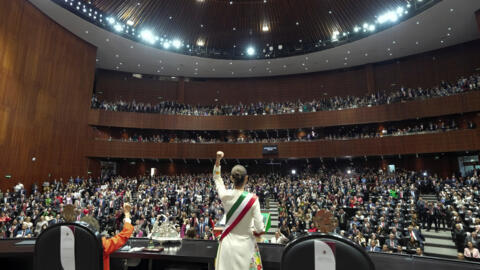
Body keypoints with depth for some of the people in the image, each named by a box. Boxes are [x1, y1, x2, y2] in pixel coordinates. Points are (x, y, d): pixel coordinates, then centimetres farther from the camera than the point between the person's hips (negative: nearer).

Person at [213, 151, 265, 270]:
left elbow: (217, 178, 9)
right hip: (246, 244, -2)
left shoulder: (225, 196, -13)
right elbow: (259, 229, -16)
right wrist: (256, 232, 6)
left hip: (228, 243, 3)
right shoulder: (252, 199, -20)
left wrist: (218, 160, 8)